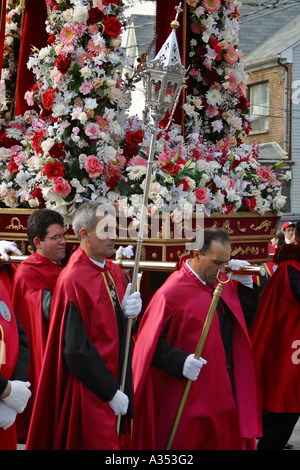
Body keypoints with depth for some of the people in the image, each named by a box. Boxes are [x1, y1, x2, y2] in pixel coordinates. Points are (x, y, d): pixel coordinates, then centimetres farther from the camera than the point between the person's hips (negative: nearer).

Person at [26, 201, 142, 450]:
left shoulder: (115, 272, 6)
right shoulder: (73, 281, -18)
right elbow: (76, 349, -20)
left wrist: (130, 311, -10)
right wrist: (111, 392, -16)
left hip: (116, 382, 8)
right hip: (91, 391, -8)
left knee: (113, 441, 15)